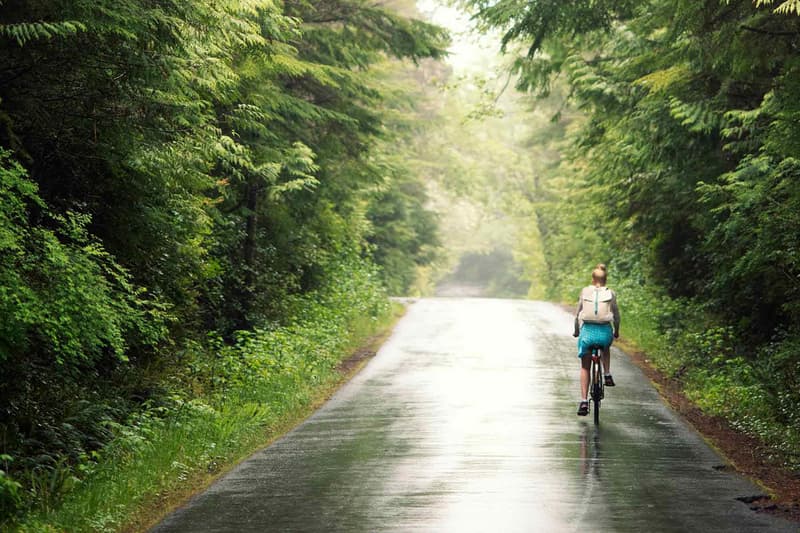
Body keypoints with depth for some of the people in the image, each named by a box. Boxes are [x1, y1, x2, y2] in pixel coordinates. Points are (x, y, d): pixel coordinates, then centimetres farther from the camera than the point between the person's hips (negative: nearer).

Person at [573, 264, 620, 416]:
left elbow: (577, 314, 11)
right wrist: (616, 332, 27)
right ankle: (607, 375, 21)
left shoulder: (585, 291, 7)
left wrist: (576, 331, 25)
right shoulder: (610, 294, 6)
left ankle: (584, 401, 1)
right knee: (605, 348, 38)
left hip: (587, 330, 0)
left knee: (585, 368, 10)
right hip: (605, 331, 0)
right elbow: (616, 315, 11)